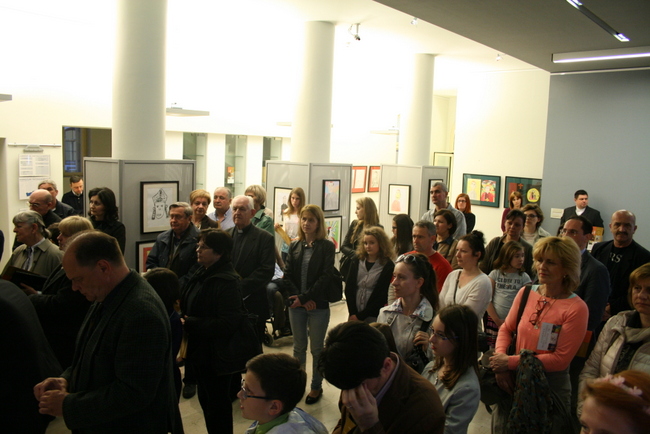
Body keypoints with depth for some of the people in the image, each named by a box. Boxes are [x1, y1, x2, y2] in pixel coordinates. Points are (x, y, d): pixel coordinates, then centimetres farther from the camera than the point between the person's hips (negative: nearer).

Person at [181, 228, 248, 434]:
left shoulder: (227, 282, -22)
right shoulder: (202, 275, 7)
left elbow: (227, 324, -26)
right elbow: (191, 307, 16)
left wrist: (189, 323, -22)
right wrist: (182, 315, -5)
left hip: (217, 354, -9)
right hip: (201, 350, 9)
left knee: (218, 404, 7)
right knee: (206, 400, 21)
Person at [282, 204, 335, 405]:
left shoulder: (327, 246, -5)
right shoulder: (294, 246, 7)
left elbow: (326, 277, -12)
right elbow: (287, 276, 2)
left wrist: (305, 297, -16)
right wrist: (299, 298, -10)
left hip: (318, 305, -3)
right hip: (296, 304, 3)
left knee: (316, 348, 8)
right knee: (299, 346, 14)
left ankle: (316, 386, 22)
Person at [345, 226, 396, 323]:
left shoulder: (388, 266, -5)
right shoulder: (357, 261, 6)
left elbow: (382, 296, -7)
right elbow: (349, 288, 3)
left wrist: (360, 316, -8)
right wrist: (352, 313, -7)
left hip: (374, 317, -3)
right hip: (354, 315, 3)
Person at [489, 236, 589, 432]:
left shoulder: (576, 308, -18)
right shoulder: (526, 293, -3)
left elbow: (561, 359, -17)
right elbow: (506, 329, 5)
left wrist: (511, 362, -19)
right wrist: (500, 358, -14)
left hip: (551, 385, -4)